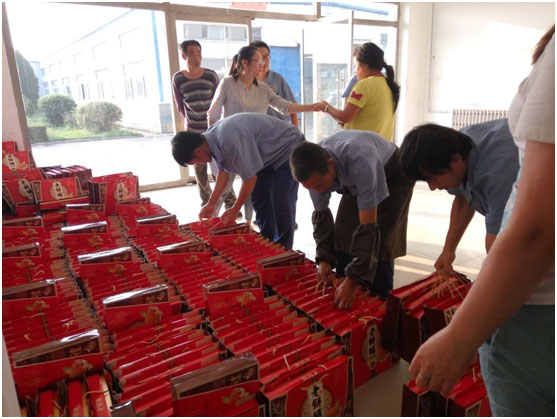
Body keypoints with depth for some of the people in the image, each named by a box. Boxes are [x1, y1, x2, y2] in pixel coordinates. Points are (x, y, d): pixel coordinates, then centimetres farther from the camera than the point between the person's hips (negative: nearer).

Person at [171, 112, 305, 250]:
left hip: (288, 148, -9)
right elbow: (224, 171, 5)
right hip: (269, 153, 9)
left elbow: (250, 177, -29)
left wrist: (234, 210, -16)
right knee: (261, 201, 11)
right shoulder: (212, 137, -8)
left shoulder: (230, 140, -37)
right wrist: (211, 203, 5)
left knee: (281, 205, -9)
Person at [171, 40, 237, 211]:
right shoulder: (177, 79, -3)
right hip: (193, 132, 1)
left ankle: (230, 202, 7)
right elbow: (180, 106, 8)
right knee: (199, 169, 8)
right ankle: (206, 202, 22)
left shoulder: (211, 75, -3)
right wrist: (192, 121, 11)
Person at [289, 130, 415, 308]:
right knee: (342, 237, -3)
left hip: (392, 177, -5)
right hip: (355, 182, 5)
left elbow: (368, 226, -42)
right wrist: (324, 258, -18)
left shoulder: (360, 163, -45)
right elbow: (320, 214, -10)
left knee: (378, 244, -15)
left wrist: (354, 280, -42)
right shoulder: (314, 169, -26)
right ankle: (344, 303, 15)